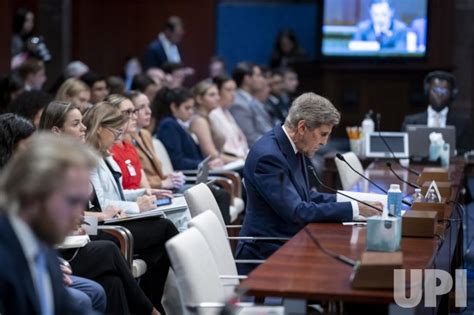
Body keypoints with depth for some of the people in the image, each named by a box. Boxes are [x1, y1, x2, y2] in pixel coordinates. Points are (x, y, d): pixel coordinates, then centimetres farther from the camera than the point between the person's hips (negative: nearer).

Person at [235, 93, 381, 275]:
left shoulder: (293, 148, 6)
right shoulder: (268, 156, -22)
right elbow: (297, 211, -25)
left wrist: (350, 202, 4)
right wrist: (353, 209, -22)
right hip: (267, 255, -9)